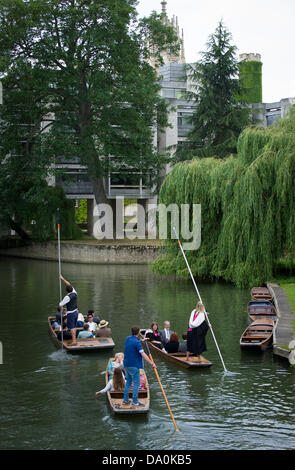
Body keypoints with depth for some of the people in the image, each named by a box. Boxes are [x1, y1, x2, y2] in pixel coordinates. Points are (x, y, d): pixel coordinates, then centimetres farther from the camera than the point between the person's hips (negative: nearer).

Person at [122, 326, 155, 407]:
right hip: (134, 365, -8)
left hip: (126, 364, 8)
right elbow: (143, 354, -22)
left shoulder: (127, 339, 6)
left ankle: (125, 400, 19)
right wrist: (151, 363, -20)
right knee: (136, 383, -1)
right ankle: (135, 401, 0)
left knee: (128, 381, 17)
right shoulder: (137, 342, -18)